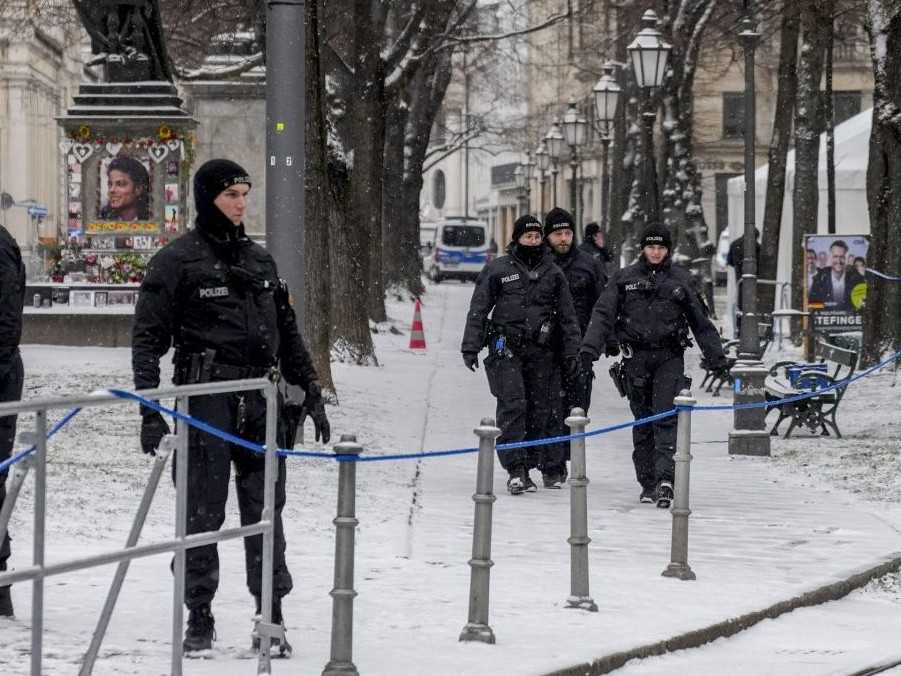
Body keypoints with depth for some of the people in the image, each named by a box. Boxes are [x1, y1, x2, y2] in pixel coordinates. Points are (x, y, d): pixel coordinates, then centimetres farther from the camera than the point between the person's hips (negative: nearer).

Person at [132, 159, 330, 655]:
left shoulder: (260, 260, 15)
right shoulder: (177, 260, -2)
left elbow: (288, 333, 22)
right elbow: (148, 336, -3)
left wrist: (311, 394, 18)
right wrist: (149, 409, -10)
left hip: (261, 400, 4)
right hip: (206, 401, -4)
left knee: (265, 508, 3)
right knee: (204, 511, 0)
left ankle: (271, 615, 8)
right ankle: (199, 617, 9)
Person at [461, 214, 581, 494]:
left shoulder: (552, 273, 10)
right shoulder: (498, 269, 2)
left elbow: (567, 315, 14)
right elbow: (478, 310, 4)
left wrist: (571, 352, 9)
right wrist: (471, 347, -1)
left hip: (541, 351, 3)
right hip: (507, 347, -3)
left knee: (541, 408, 4)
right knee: (512, 406, -13)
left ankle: (549, 466, 12)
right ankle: (517, 470, -15)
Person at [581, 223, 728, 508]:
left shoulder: (680, 279, 7)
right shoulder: (624, 278, 6)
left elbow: (700, 321, 12)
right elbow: (603, 314, 0)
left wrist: (716, 356, 10)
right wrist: (591, 346, -13)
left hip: (670, 357, -1)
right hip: (636, 357, 1)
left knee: (666, 417, -14)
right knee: (643, 421, 6)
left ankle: (665, 477, -23)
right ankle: (648, 482, 12)